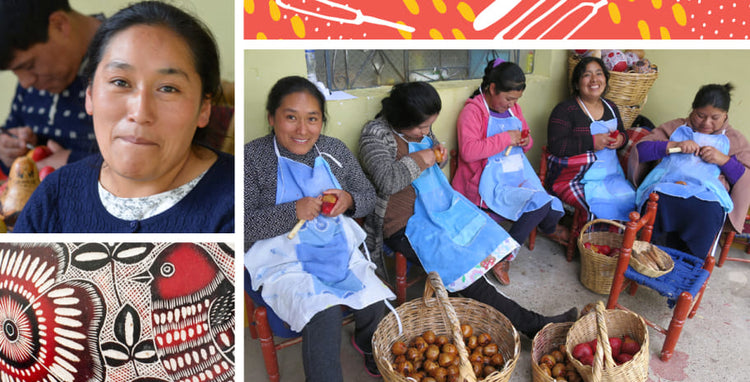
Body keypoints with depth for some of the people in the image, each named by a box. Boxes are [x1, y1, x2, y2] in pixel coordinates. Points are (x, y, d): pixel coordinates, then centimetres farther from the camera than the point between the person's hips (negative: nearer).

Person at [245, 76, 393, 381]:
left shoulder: (335, 150, 5)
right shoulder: (252, 158, -9)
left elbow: (369, 196, 13)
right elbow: (244, 225, -13)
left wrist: (349, 200, -11)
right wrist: (294, 212, -24)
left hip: (339, 249, 5)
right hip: (284, 261, -4)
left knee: (375, 305, -9)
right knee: (325, 314, -26)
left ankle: (366, 344, 28)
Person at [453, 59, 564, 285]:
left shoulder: (513, 107, 14)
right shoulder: (473, 111, -9)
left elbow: (526, 134, 27)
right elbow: (468, 151, -23)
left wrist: (526, 141, 2)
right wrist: (505, 138, -21)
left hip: (518, 173, 8)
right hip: (490, 180, -8)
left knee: (550, 212, -12)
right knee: (539, 204, -25)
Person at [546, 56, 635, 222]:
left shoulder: (610, 107, 15)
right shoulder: (565, 110, -6)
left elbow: (622, 133, 28)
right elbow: (555, 146, -14)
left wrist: (621, 139, 3)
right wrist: (592, 142, -18)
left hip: (611, 175, 6)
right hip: (576, 179, -6)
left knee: (631, 200, -16)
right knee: (606, 206, -26)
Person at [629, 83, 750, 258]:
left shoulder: (735, 140, 25)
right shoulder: (675, 127, 26)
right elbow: (641, 148, 12)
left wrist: (723, 160, 0)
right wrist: (674, 145, -1)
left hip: (707, 193, 0)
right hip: (665, 187, 0)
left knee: (706, 215, -38)